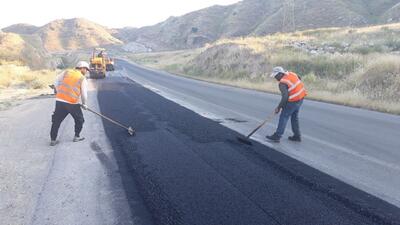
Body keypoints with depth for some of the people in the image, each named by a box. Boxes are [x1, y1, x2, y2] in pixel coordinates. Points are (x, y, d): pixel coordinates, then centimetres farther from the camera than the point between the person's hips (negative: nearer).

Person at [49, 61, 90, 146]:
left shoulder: (66, 72, 10)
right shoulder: (83, 79, 0)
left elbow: (56, 82, 9)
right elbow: (84, 94, -2)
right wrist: (84, 104, 14)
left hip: (60, 100, 4)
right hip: (72, 103, -4)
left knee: (56, 120, 12)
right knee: (79, 119, 18)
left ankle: (53, 140, 14)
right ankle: (76, 137, 25)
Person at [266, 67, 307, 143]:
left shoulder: (282, 83, -21)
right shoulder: (291, 74, 2)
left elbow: (285, 97, -26)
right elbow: (299, 79, 21)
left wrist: (279, 107, -18)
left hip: (293, 101, -9)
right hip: (301, 97, 9)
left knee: (284, 117, -1)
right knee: (294, 117, 20)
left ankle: (277, 136, 2)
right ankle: (297, 136, 26)